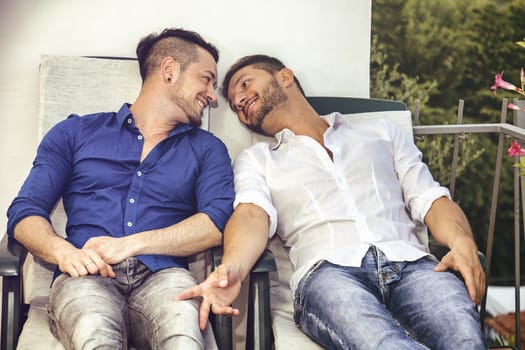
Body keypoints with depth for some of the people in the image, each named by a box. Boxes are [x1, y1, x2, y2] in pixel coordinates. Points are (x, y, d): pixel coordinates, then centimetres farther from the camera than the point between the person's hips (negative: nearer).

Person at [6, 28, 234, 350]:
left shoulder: (207, 149, 19)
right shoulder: (75, 132, 18)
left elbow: (218, 221, 1)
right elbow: (25, 212, 10)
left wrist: (130, 244, -12)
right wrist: (64, 252, -13)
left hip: (161, 276, 1)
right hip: (87, 277, 0)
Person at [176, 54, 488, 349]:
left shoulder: (382, 133, 28)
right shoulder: (255, 159, 24)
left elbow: (431, 200, 18)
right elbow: (252, 215, 3)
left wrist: (463, 244, -6)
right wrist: (232, 268, -20)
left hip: (410, 262, 2)